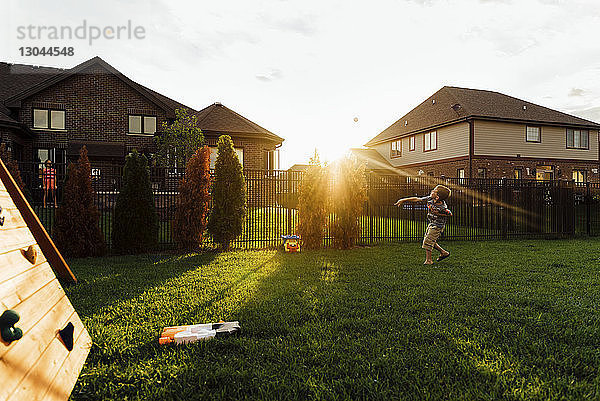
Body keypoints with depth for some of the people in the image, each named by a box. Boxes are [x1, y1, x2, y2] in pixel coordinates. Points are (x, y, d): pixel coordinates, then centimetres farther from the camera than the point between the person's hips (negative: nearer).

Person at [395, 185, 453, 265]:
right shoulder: (430, 199, -11)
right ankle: (444, 252, 31)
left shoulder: (443, 208, -28)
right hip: (431, 224, 8)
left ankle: (428, 260, 7)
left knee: (428, 242, -6)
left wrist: (439, 214, -22)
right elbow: (416, 199, -6)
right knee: (430, 241, 17)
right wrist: (403, 200, -5)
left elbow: (450, 214, -10)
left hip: (438, 226, -8)